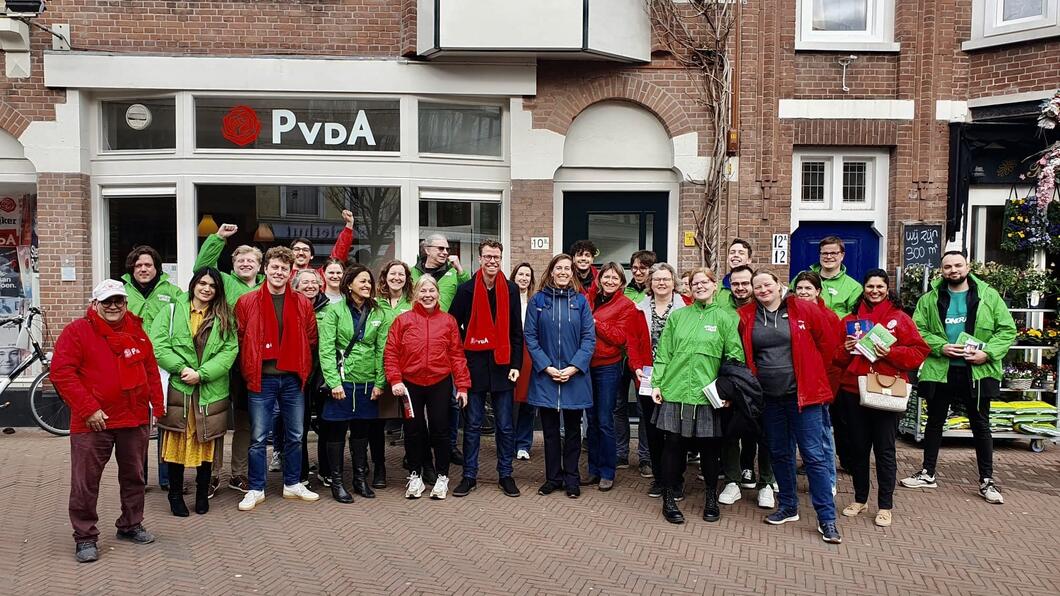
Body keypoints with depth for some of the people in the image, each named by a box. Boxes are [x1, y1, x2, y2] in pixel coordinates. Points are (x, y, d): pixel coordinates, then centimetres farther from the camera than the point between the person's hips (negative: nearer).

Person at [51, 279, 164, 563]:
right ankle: (85, 537, 15)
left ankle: (131, 525, 32)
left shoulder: (137, 332, 9)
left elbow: (151, 370, 15)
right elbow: (61, 372, -13)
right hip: (93, 422, -5)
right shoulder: (77, 331, -7)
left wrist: (157, 406, 7)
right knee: (85, 482, 1)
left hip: (135, 420, 5)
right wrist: (88, 409, -18)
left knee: (134, 476, 16)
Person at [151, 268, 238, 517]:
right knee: (177, 442, 3)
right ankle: (175, 494, 18)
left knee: (207, 443, 8)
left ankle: (202, 494, 22)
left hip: (212, 391, 1)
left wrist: (202, 373, -13)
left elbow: (230, 350, -3)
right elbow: (158, 346, -4)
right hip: (178, 387, -1)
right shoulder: (172, 312, 5)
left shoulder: (224, 318, 8)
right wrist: (182, 369, -15)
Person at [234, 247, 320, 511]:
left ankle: (292, 484, 26)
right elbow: (239, 340, 0)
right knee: (258, 437, 4)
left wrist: (304, 369, 5)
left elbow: (311, 339, 10)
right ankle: (256, 489, 16)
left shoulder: (303, 303, 4)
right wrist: (248, 371, -2)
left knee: (295, 436, 12)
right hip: (261, 379, -2)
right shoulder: (247, 302, -2)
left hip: (293, 379, 3)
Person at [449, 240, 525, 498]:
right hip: (474, 366, -1)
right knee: (472, 425, 7)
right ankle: (469, 476, 16)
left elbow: (517, 332, 4)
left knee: (505, 426, 7)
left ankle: (505, 475, 18)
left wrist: (516, 365, -2)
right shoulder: (466, 289, 0)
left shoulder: (511, 290, 3)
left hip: (502, 365, 1)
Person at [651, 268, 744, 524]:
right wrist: (656, 383, 1)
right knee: (673, 443, 3)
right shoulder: (677, 316, 9)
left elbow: (735, 357, 1)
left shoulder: (724, 318, 4)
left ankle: (711, 498, 26)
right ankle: (668, 498, 16)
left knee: (708, 445, 6)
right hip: (674, 391, 1)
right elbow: (663, 353, 8)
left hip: (707, 394, -1)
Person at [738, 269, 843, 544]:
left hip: (802, 393, -3)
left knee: (814, 455, -3)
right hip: (769, 396, 4)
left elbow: (827, 342, 2)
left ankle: (827, 519, 4)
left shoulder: (803, 310, -5)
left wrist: (810, 371, 4)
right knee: (780, 453, 14)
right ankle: (788, 506, 29)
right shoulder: (746, 317, 2)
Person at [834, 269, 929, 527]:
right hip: (854, 392, 3)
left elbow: (919, 352, -5)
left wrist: (891, 353, -18)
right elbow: (836, 358, 13)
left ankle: (885, 506, 14)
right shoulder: (851, 319, 11)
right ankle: (860, 499, 26)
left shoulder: (900, 318, 1)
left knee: (884, 450, 2)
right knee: (858, 447, 11)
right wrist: (846, 349, -8)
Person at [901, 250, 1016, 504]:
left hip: (977, 372, -1)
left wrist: (987, 353, -15)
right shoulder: (929, 299, 2)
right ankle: (927, 474, 26)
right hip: (939, 371, 1)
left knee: (981, 425, 8)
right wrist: (941, 347, -17)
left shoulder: (989, 296, 1)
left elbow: (1007, 330, -1)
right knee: (934, 422, 12)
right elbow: (917, 330, -3)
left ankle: (987, 481, 20)